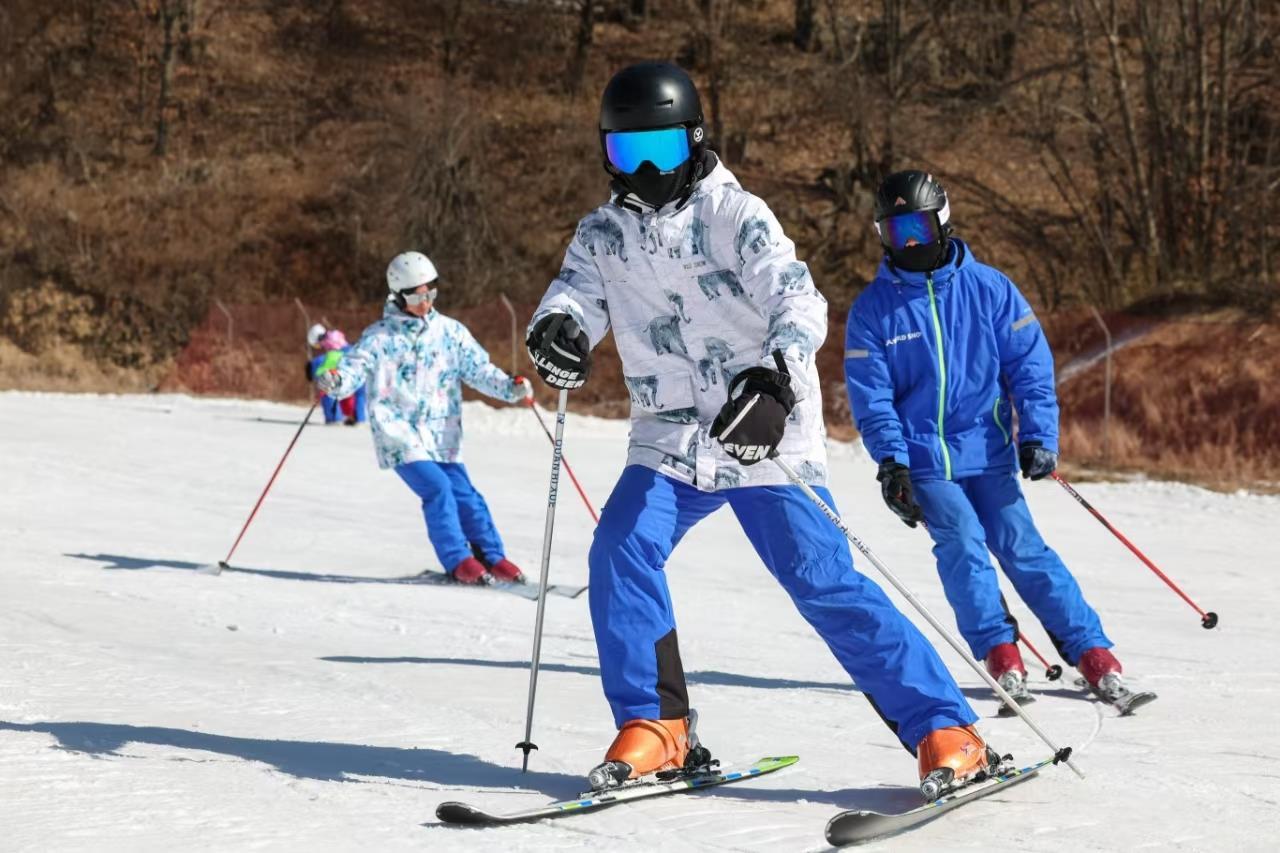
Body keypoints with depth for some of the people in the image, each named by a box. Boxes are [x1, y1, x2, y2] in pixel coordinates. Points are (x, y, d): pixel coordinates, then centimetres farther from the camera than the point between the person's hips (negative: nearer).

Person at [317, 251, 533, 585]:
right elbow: (353, 369, -8)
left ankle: (492, 557, 14)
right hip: (399, 434, -3)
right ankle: (457, 560, -8)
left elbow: (479, 370, 6)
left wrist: (510, 387, -10)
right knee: (437, 488, -19)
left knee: (463, 493, -3)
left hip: (441, 435, 3)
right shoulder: (379, 337, -2)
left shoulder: (450, 332, 6)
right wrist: (333, 381, -31)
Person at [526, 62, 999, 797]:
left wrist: (774, 381, -37)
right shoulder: (605, 231, 8)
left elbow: (801, 302, -17)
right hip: (670, 441, 4)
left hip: (764, 436, -4)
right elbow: (578, 290, -4)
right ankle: (655, 729, -4)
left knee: (823, 580, -10)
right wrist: (558, 327, -30)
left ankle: (948, 734, -5)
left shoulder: (736, 216, -7)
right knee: (621, 553, -17)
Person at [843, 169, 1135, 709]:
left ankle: (1092, 652, -1)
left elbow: (1030, 365, 2)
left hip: (987, 449, 0)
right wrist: (890, 462, -13)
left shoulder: (988, 289, 1)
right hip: (921, 458, 0)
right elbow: (871, 397, -1)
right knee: (961, 542, -19)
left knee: (1020, 546, -8)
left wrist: (1038, 436, -8)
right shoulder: (872, 310, 1)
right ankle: (1000, 655, -11)